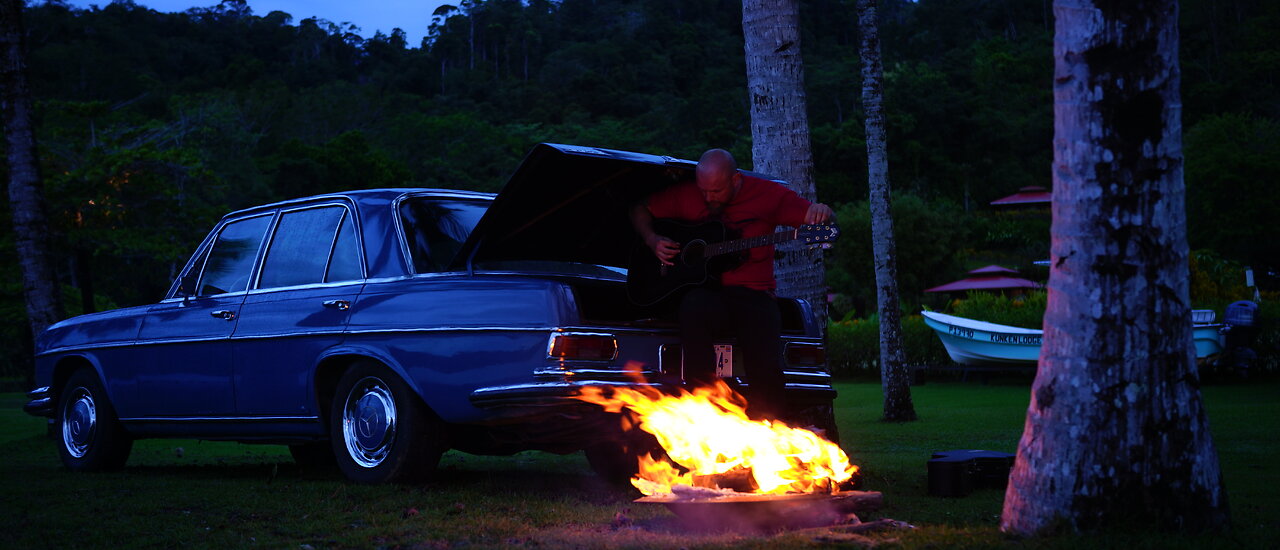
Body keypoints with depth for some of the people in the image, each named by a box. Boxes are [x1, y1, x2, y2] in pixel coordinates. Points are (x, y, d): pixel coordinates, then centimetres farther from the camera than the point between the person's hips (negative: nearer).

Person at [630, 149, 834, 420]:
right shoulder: (685, 194, 8)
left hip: (754, 294, 0)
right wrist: (652, 240, -1)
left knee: (767, 373, -23)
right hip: (705, 292, 1)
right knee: (695, 309, -38)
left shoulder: (766, 193, 3)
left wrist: (820, 212, -24)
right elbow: (641, 210, 19)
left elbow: (813, 217, 1)